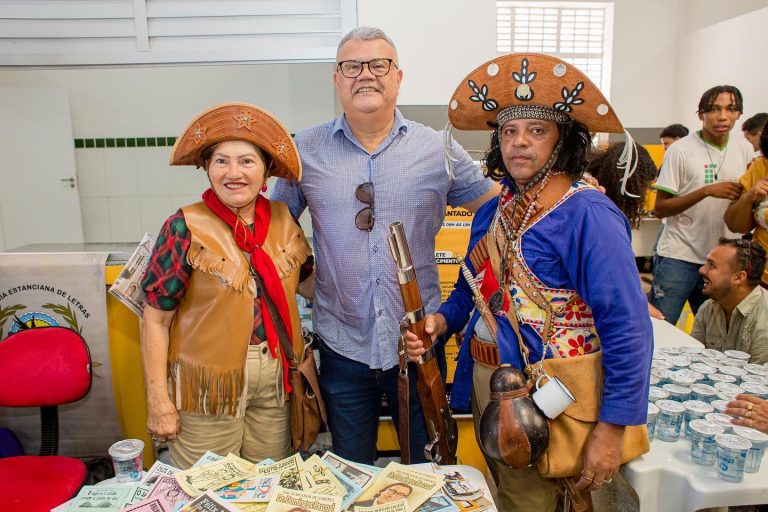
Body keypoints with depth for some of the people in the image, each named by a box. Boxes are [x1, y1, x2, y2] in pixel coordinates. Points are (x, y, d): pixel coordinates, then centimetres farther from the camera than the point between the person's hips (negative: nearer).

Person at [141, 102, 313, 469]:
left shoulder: (283, 219, 0)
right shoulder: (185, 228, -12)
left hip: (275, 382, 4)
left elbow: (306, 281, 15)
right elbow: (156, 319, -9)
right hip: (208, 385, -4)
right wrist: (159, 401, -10)